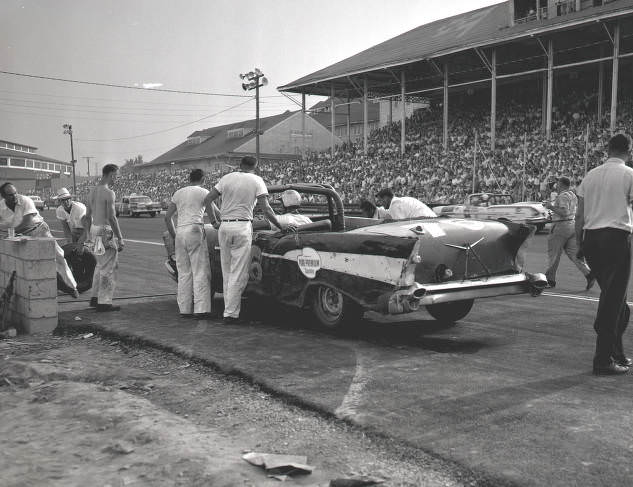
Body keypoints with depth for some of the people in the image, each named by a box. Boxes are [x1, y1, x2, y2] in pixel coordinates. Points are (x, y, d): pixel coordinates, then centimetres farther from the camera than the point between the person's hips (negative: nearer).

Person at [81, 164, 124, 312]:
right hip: (106, 231, -9)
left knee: (100, 265, 20)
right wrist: (120, 238, -15)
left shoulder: (92, 191, 12)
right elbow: (111, 218, -20)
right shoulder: (109, 193, -16)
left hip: (94, 229, 9)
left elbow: (87, 215, 18)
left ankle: (95, 298, 25)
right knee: (108, 268, -2)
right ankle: (104, 303, 0)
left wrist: (86, 234, 27)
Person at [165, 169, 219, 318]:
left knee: (184, 273, 7)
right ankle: (201, 309, -8)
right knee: (200, 271, -4)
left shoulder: (178, 193, 19)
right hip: (195, 230, -5)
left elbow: (167, 217, 17)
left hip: (180, 232, 5)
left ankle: (185, 309, 6)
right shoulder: (203, 192, 5)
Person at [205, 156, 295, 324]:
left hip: (224, 227, 4)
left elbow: (207, 199, 8)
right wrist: (280, 225, 3)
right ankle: (230, 313, -1)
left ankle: (230, 309, 16)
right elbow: (266, 209, -7)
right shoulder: (257, 181, 0)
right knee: (239, 275, 0)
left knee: (227, 273, 13)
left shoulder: (227, 178, 10)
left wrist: (214, 221, 16)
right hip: (242, 227, -4)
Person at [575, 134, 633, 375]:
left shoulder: (591, 175, 12)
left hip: (591, 238, 6)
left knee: (613, 297, 17)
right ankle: (603, 360, 1)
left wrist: (580, 245, 17)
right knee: (614, 299, 0)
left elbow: (579, 215, 11)